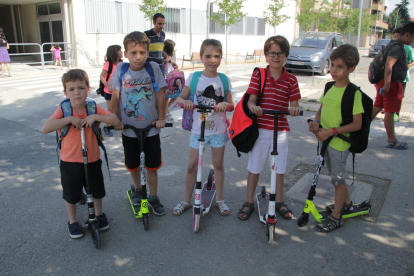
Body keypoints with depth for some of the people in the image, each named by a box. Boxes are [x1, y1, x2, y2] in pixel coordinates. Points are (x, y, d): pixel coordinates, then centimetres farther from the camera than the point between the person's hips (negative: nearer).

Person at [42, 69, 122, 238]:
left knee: (97, 190, 20)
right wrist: (69, 119, -29)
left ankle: (99, 214, 46)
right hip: (70, 162, -1)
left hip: (93, 160, 2)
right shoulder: (63, 110, -13)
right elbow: (45, 128, -25)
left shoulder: (94, 108, -9)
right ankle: (72, 222, 39)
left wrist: (95, 117, -27)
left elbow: (115, 120, -16)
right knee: (71, 193, 16)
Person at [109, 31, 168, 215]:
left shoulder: (153, 68, -10)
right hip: (128, 128, 2)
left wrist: (161, 118, -6)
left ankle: (153, 197, 26)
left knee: (152, 165, 7)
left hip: (150, 127, -1)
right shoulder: (121, 68, -6)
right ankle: (137, 189, 42)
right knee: (132, 164, 16)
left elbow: (160, 95, -6)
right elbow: (115, 96, -2)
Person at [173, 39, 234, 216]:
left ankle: (219, 200, 27)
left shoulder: (224, 79, -2)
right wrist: (185, 102, -25)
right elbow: (180, 98, -2)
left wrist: (225, 104, -23)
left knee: (218, 164, 10)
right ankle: (186, 201, 22)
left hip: (218, 129, 0)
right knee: (192, 166, 5)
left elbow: (231, 105, 0)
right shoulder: (194, 77, -3)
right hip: (198, 129, 0)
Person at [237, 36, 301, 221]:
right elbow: (250, 100, -8)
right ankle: (249, 202, 25)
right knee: (254, 167, 9)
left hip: (281, 129, 1)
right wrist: (253, 106, -31)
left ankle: (279, 202, 32)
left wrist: (294, 108, -25)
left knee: (279, 167, 13)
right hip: (260, 128, -1)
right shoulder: (258, 75, -2)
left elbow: (294, 104, -2)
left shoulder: (291, 80, 1)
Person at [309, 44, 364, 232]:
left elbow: (356, 125, -18)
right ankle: (347, 203, 43)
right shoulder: (329, 87, 4)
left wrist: (331, 131, -24)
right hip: (326, 140, 7)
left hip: (340, 142, -7)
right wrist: (316, 122, -7)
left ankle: (336, 217, 19)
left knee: (338, 178, 4)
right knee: (336, 176, 21)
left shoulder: (353, 93, -18)